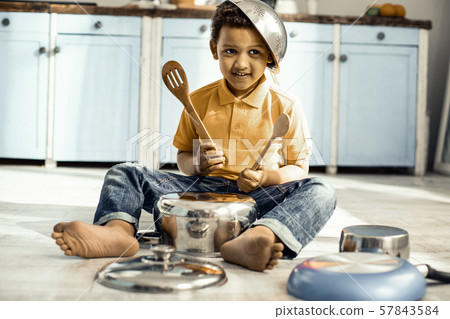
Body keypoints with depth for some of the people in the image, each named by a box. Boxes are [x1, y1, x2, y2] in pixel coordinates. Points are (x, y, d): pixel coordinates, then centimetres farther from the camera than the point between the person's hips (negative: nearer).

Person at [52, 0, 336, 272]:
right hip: (203, 190, 2)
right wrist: (196, 165, -7)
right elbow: (183, 155, 17)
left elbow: (299, 168, 3)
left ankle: (255, 238, -59)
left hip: (259, 197, -2)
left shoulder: (286, 107, 0)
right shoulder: (199, 101, 8)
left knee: (321, 192, -32)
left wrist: (266, 177, -17)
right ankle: (118, 230, -44)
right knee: (124, 174, -11)